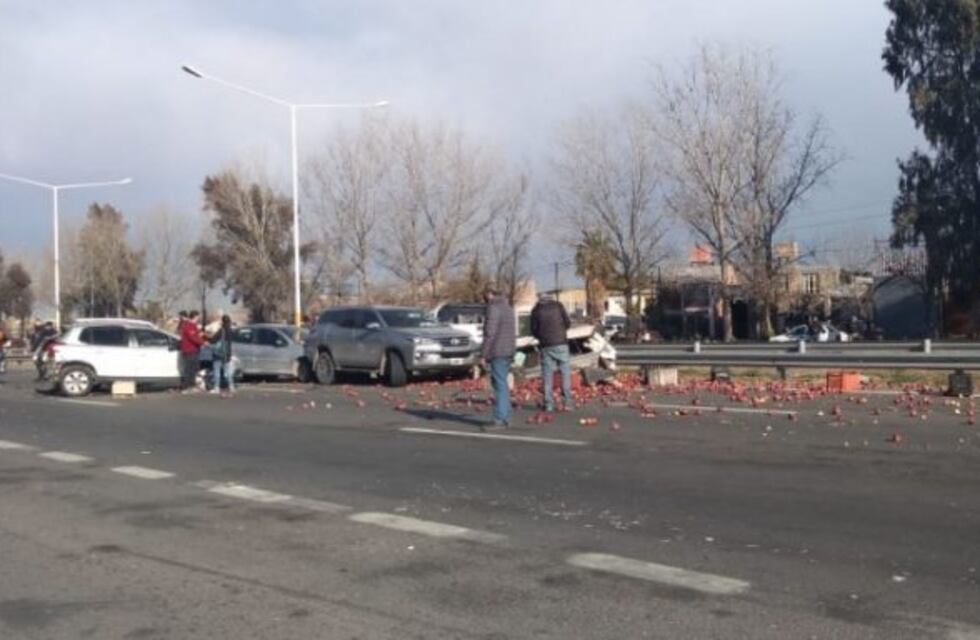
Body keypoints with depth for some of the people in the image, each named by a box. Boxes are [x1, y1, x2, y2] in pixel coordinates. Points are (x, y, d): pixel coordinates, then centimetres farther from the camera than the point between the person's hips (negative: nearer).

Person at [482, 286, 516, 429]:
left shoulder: (493, 309, -11)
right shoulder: (507, 308, 18)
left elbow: (490, 333, -16)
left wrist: (485, 354, -13)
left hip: (497, 352, -9)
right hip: (509, 351, 9)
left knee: (500, 385, -9)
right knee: (502, 384, 16)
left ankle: (500, 419, -9)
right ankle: (505, 417, 19)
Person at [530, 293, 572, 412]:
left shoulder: (535, 310, 7)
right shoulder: (558, 306, 6)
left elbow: (533, 330, 6)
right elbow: (568, 323, 4)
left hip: (545, 345, 1)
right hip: (561, 343, -1)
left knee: (547, 375, 3)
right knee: (565, 372, 4)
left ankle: (548, 403, 0)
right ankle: (567, 401, -2)